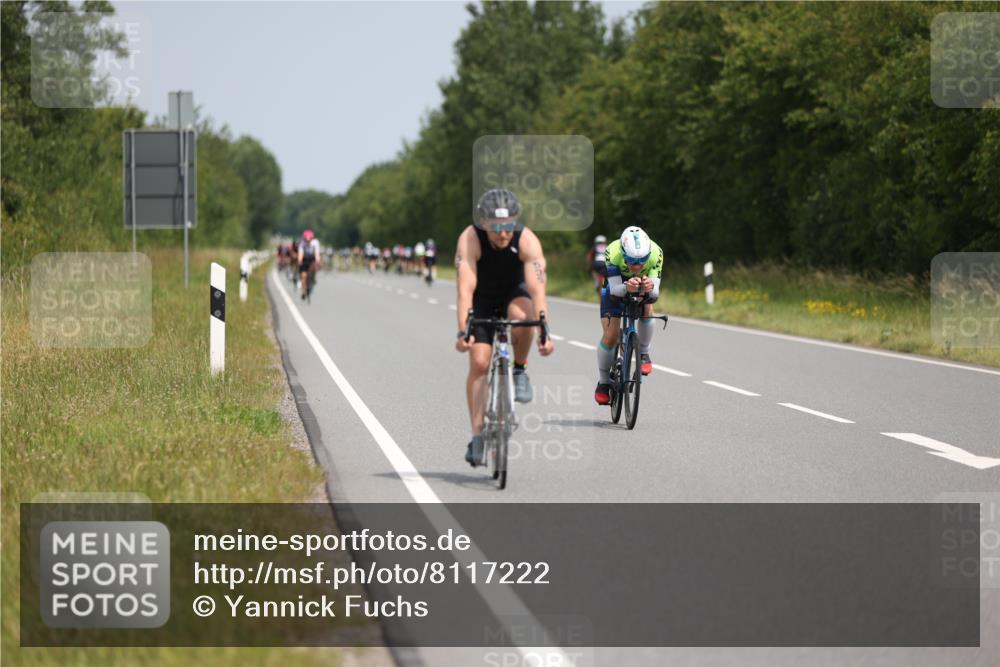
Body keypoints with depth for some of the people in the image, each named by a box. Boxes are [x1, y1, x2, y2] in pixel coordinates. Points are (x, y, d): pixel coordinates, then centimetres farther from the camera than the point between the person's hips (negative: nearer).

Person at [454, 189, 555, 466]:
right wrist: (463, 331, -49)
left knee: (521, 317, -35)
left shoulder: (527, 241, -30)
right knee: (479, 362, -14)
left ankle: (519, 370, -8)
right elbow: (465, 288, -38)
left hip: (514, 294, 0)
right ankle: (478, 435, -7)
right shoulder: (470, 239, -31)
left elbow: (537, 288, -38)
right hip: (482, 300, 0)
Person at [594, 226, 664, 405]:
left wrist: (650, 289, -60)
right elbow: (615, 289, -40)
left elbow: (655, 293, -36)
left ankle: (643, 354, -8)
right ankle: (603, 382, 8)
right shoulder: (612, 253, -39)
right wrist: (626, 287, -62)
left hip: (643, 290, 1)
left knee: (647, 306, -31)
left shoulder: (655, 253, -35)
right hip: (616, 286, -1)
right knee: (610, 336, -12)